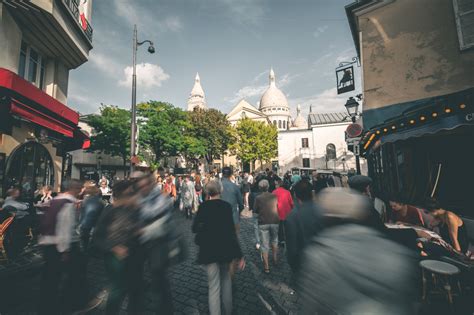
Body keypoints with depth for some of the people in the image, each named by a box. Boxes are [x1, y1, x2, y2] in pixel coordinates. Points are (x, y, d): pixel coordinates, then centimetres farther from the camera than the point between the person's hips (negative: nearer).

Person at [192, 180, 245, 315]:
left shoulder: (203, 206, -8)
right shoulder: (226, 206, -13)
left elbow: (194, 229, -1)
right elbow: (231, 232, -16)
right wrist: (239, 255, -12)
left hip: (208, 250, 0)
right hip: (225, 248, 1)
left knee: (214, 286, 10)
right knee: (225, 278, 25)